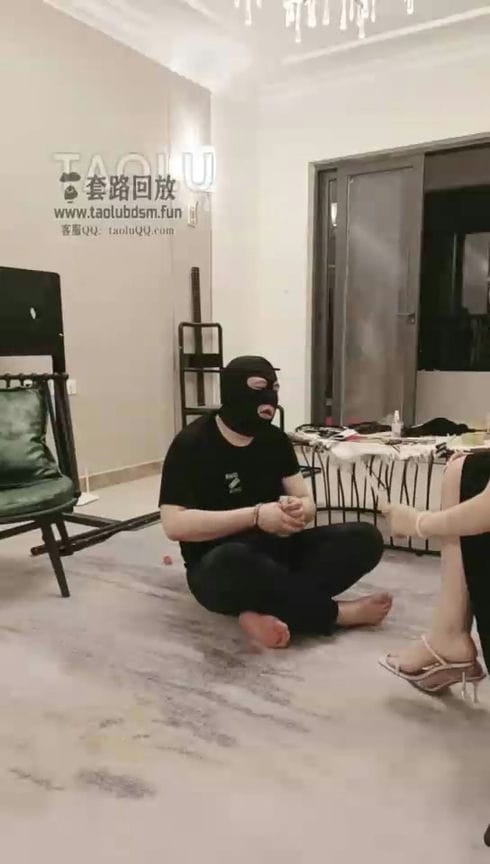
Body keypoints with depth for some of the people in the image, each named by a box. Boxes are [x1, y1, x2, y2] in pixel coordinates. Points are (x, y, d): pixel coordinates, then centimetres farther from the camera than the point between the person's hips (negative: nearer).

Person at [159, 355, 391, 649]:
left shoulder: (276, 439, 5)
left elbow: (308, 503, 5)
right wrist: (255, 516, -26)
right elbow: (174, 524, -20)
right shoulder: (191, 444, -11)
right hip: (218, 565, -5)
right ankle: (336, 612, -19)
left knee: (366, 538, -14)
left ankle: (265, 612, -27)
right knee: (232, 562, -42)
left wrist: (297, 510, -21)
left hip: (277, 552, 6)